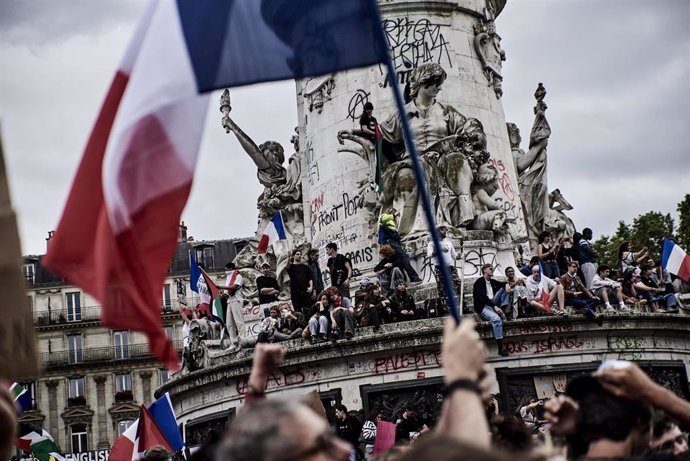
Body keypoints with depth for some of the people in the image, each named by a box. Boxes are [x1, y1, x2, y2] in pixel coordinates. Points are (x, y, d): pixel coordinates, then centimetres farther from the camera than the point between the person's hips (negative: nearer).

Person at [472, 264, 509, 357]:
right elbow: (483, 297, -18)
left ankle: (505, 309, -18)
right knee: (496, 318, -35)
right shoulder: (479, 282, -5)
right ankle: (501, 348, -36)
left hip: (493, 305, 7)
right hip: (483, 307, -7)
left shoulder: (493, 282, 20)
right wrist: (494, 307, -29)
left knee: (502, 288, 0)